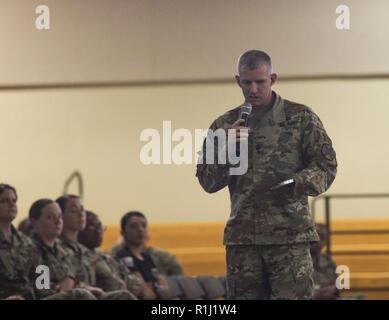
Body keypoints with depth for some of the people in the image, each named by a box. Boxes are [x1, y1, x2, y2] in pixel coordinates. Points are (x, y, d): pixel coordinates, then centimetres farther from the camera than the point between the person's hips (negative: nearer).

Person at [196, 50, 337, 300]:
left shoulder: (301, 118, 4)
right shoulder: (224, 126, 11)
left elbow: (326, 166, 2)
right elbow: (207, 181, 10)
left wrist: (299, 183, -17)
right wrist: (228, 149, -8)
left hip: (291, 235, -3)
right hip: (242, 237, 3)